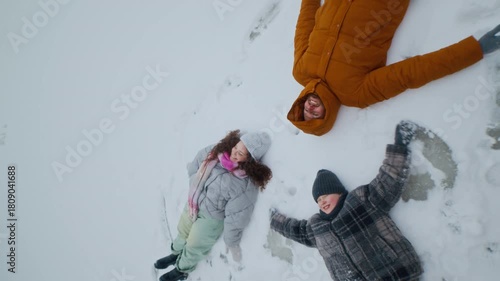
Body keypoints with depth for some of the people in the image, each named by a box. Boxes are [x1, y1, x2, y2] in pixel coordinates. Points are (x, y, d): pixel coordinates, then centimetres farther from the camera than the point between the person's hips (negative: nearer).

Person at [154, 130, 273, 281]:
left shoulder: (245, 185, -36)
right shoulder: (219, 151, -20)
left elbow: (236, 217, -25)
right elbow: (195, 166, -1)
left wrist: (232, 243, -14)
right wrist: (194, 191, 5)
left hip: (212, 216, -6)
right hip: (194, 203, 6)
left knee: (193, 247, 20)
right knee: (183, 232, 31)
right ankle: (176, 254, 63)